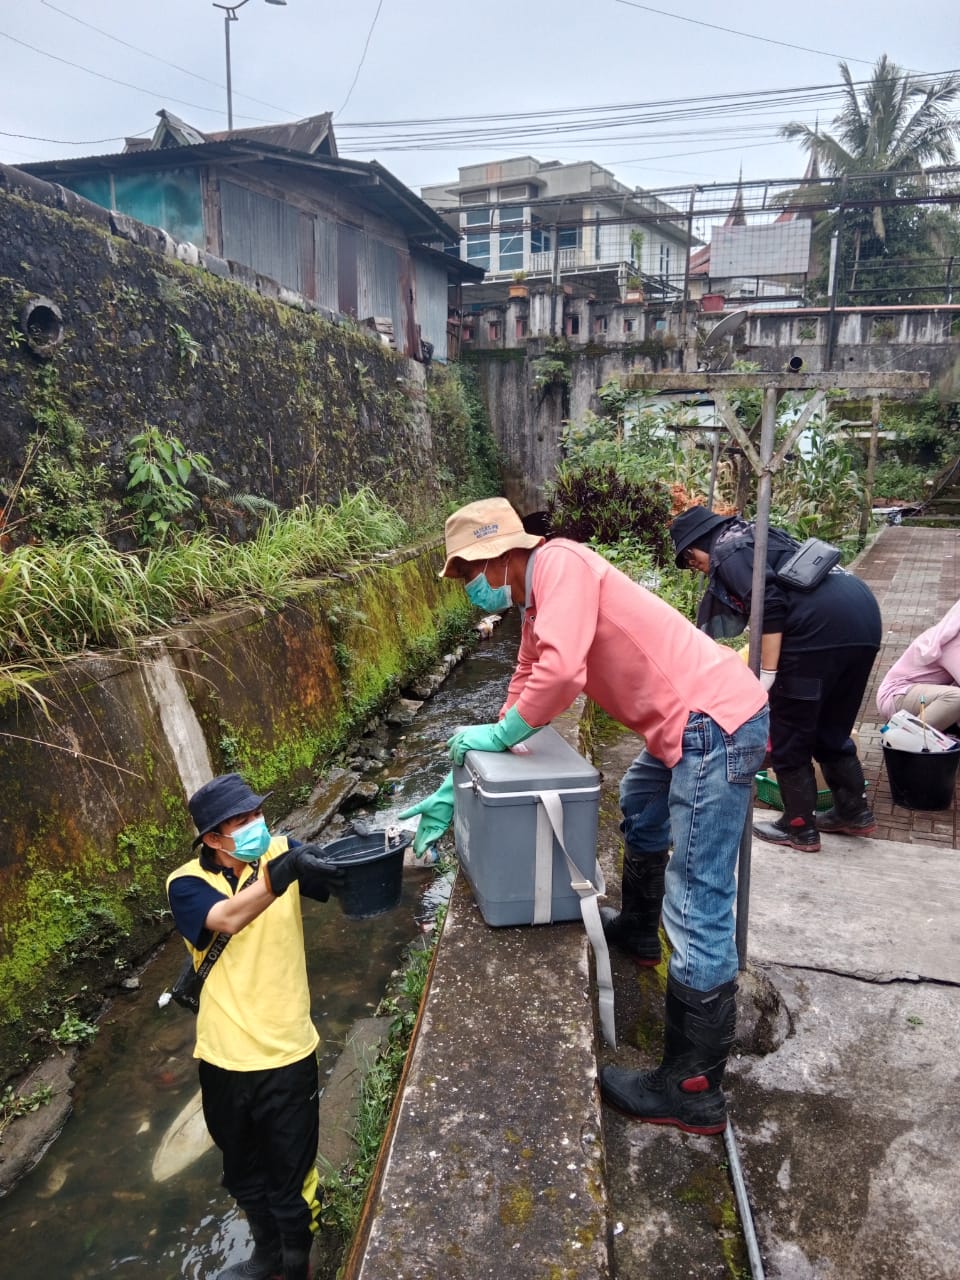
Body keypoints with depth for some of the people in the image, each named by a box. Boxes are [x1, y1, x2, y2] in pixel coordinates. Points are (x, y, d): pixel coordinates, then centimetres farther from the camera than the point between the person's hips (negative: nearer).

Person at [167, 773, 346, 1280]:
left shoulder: (280, 853, -9)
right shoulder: (186, 884, -13)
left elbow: (334, 881, -20)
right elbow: (228, 918, -33)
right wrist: (283, 873, -48)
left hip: (286, 1052, -1)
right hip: (224, 1056, 2)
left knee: (291, 1180, 12)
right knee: (242, 1172, 26)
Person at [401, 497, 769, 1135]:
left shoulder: (560, 562, -14)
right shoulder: (536, 605, 16)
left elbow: (560, 675, -27)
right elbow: (524, 694, 18)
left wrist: (497, 734, -10)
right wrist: (455, 787, 17)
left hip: (715, 720, -11)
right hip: (698, 722, 11)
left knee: (696, 910, -6)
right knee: (640, 802, 35)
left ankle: (693, 1092, 6)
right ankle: (638, 930, 57)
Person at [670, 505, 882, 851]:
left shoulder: (727, 552, 1)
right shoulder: (754, 537, 29)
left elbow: (769, 604, -15)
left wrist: (767, 673, -14)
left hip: (822, 625, -9)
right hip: (864, 615, 10)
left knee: (788, 735, 5)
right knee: (832, 729, 23)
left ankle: (799, 828, 16)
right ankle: (854, 812, 32)